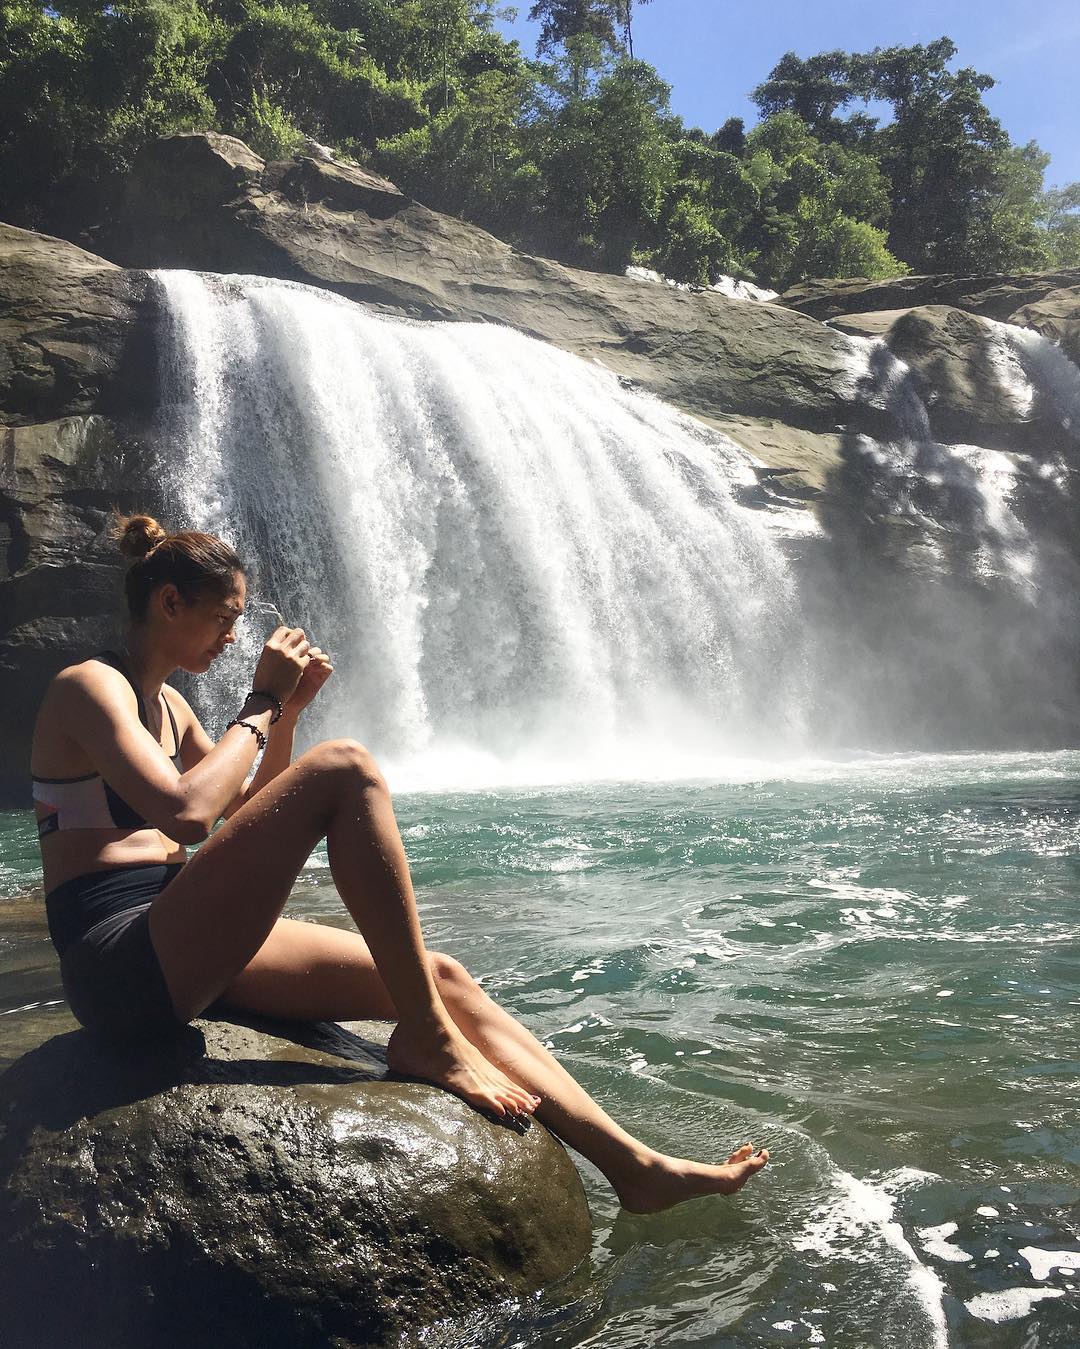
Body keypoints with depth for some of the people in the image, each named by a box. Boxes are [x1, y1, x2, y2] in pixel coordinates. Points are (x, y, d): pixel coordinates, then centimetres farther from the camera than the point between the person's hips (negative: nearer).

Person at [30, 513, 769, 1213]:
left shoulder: (165, 701, 19)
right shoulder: (90, 686, -8)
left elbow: (247, 814, 24)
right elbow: (186, 812, -25)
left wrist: (287, 712, 10)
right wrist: (260, 704, -12)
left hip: (184, 948, 9)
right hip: (121, 965, -9)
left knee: (441, 977, -3)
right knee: (346, 770, -23)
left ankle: (630, 1161, -3)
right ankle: (427, 1037, -16)